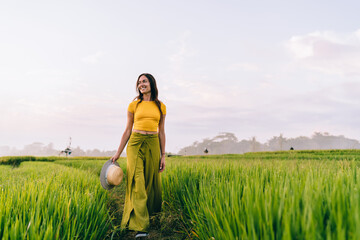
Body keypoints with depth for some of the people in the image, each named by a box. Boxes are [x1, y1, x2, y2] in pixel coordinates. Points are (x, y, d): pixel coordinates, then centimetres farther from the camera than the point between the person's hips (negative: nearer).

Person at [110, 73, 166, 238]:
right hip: (135, 144, -2)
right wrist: (118, 153, 3)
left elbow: (161, 132, 11)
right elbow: (127, 131, 7)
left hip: (153, 145, 2)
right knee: (137, 183, -11)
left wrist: (163, 156, 8)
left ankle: (148, 211, 35)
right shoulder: (134, 105, 6)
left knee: (150, 182, 8)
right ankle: (140, 226, -10)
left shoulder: (161, 107, 9)